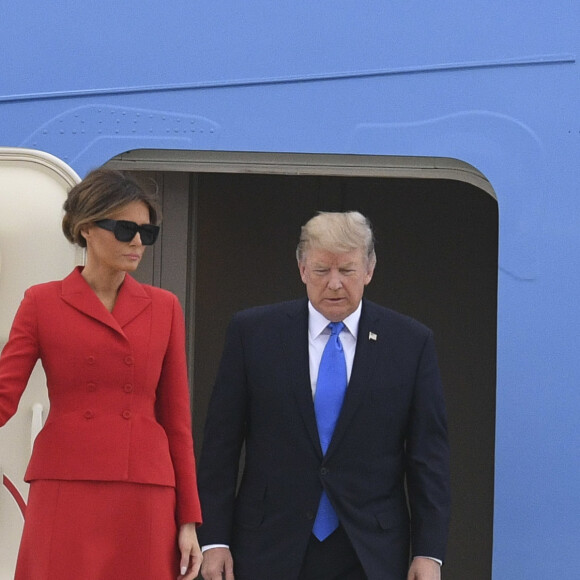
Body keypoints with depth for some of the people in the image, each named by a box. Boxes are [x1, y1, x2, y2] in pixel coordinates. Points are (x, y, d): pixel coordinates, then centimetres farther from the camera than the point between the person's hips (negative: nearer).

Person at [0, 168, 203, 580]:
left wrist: (189, 519, 6)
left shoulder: (164, 309, 11)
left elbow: (176, 418, 11)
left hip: (145, 501, 2)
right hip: (66, 495, -2)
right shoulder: (42, 303, 5)